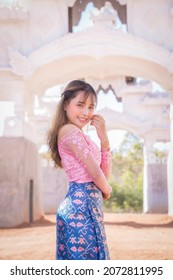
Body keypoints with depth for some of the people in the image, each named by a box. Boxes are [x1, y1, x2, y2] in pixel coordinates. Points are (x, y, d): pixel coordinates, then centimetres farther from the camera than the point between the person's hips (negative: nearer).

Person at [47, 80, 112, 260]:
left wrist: (103, 137, 4)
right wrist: (107, 190, 5)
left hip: (77, 206, 10)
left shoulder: (77, 134, 18)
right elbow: (95, 173, -16)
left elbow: (105, 173, 14)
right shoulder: (70, 131, -11)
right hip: (82, 206, -10)